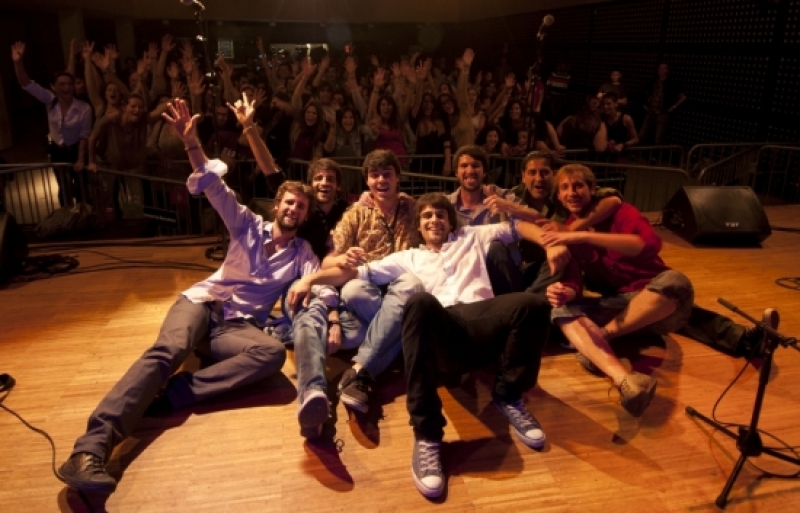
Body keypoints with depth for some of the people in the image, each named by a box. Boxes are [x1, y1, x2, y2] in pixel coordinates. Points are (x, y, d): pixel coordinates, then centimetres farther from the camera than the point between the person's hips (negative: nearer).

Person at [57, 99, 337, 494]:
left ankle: (169, 398, -41)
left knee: (274, 353, -35)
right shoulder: (249, 226, 14)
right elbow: (217, 190, -1)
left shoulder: (303, 254, 15)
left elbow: (322, 289, 0)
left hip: (240, 324, 0)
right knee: (166, 352, -33)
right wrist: (192, 145, -17)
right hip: (204, 302, 0)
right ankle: (91, 449, -47)